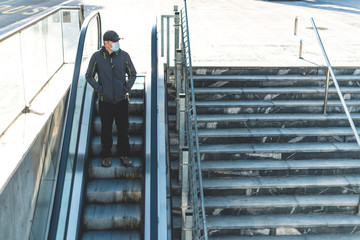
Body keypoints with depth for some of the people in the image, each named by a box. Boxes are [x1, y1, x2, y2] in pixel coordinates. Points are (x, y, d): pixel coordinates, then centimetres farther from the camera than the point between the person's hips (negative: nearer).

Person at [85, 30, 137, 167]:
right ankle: (106, 156, 22)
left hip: (122, 100, 1)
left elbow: (132, 74, 12)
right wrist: (98, 89, -5)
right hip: (105, 101, -1)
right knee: (106, 130, 7)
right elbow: (89, 76, 8)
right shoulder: (96, 57, -4)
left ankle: (124, 154, 22)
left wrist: (127, 88, -2)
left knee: (123, 129, 6)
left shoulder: (124, 56, -1)